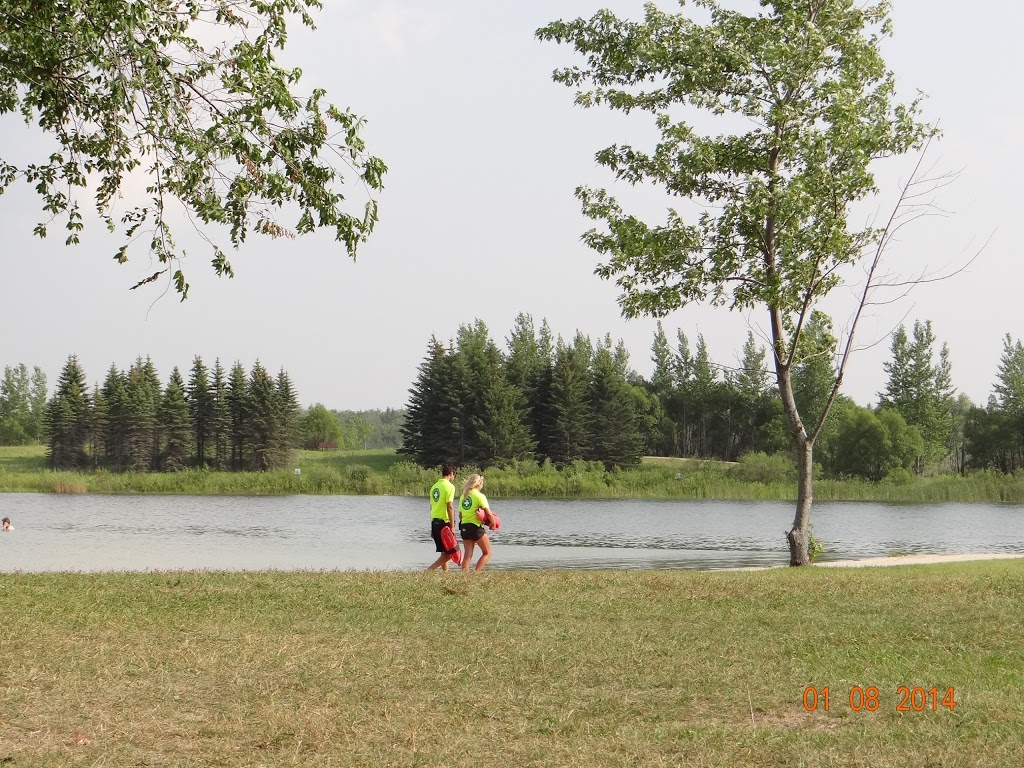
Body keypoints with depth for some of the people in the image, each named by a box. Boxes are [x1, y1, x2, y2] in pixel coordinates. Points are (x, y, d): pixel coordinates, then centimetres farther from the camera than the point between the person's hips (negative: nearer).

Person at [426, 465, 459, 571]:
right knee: (451, 552, -4)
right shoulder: (449, 486, -10)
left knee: (445, 552, 14)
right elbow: (450, 507, -16)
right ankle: (429, 570, -13)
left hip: (434, 522, 8)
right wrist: (452, 526, -15)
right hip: (444, 522, -8)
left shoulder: (434, 486, 13)